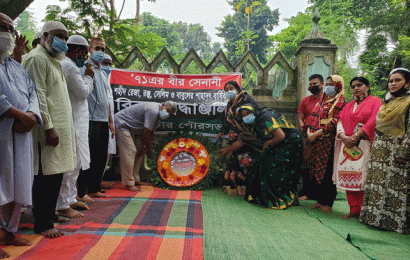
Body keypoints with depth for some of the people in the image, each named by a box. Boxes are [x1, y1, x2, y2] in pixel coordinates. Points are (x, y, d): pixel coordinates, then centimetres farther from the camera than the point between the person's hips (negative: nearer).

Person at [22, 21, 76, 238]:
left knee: (55, 176, 11)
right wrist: (49, 127, -19)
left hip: (60, 127, 9)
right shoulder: (37, 58, -7)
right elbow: (38, 96, -15)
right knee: (46, 177, -4)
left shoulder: (53, 60, 23)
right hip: (48, 129, -9)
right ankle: (42, 224, 6)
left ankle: (48, 217, 22)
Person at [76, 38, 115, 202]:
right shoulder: (85, 68, -4)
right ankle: (81, 192, 6)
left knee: (101, 158, 11)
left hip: (103, 121, 8)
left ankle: (94, 189, 22)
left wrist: (110, 121, 22)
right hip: (91, 121, -8)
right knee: (88, 158, -4)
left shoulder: (103, 73, 21)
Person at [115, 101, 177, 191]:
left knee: (138, 152, 9)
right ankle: (129, 183, -13)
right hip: (121, 124, -11)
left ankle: (135, 179, 14)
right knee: (129, 152, -16)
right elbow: (146, 133, -24)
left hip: (131, 128, 11)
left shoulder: (157, 113, 6)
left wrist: (143, 147, -1)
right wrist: (148, 148, -10)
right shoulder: (153, 111, -28)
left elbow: (151, 133, 6)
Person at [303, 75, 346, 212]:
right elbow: (311, 119, 17)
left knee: (327, 172, -3)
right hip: (315, 143, 7)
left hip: (328, 142, -7)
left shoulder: (340, 103, -4)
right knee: (316, 171, 9)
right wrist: (308, 132, -1)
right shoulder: (321, 102, 20)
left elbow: (334, 123, -15)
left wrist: (316, 134, -17)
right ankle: (320, 200, 21)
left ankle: (328, 203, 7)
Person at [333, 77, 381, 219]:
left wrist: (356, 136, -15)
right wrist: (344, 137, -10)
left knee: (363, 177, -10)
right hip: (347, 145, 5)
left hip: (364, 146, -5)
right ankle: (354, 210, 8)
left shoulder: (375, 101, 6)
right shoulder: (348, 106, 22)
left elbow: (373, 121, -8)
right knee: (348, 177, 0)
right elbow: (340, 122, 10)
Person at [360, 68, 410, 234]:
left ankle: (392, 220, 7)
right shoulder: (386, 102, 17)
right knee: (377, 182, 8)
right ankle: (376, 216, 16)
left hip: (396, 150, -7)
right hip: (380, 150, 7)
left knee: (394, 184, -3)